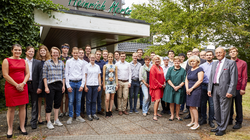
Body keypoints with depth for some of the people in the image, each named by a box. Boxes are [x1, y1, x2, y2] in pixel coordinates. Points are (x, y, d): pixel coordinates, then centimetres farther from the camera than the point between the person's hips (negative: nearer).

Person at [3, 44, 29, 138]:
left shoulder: (24, 61, 12)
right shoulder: (6, 61, 0)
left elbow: (27, 74, 9)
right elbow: (5, 75, -7)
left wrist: (23, 83, -7)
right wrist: (16, 85, -11)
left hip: (23, 87, 4)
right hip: (11, 87, -3)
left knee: (23, 107, 6)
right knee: (11, 108, 1)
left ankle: (22, 127, 16)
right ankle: (10, 129, 14)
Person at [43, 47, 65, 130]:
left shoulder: (61, 63, 9)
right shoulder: (47, 63, -1)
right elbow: (44, 76, -4)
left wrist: (63, 85, 6)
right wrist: (46, 87, -10)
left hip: (59, 85, 4)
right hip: (50, 85, -4)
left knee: (58, 103, 11)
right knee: (49, 104, 2)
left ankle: (56, 120, 24)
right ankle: (48, 122, 14)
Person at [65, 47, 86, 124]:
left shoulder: (81, 62, 5)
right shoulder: (68, 61, 1)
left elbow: (83, 74, 6)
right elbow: (66, 74, 0)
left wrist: (82, 85, -1)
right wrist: (68, 85, -5)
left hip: (79, 83, 1)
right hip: (71, 82, -1)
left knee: (78, 100, 8)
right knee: (71, 101, 3)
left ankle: (78, 116, 21)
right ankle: (70, 117, 16)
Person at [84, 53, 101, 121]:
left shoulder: (97, 66, 9)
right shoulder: (86, 66, 0)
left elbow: (99, 76, 11)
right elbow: (85, 76, -2)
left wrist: (100, 85, 4)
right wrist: (85, 86, -8)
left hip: (96, 85, 3)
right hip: (89, 85, -3)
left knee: (94, 100, 8)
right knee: (88, 100, 4)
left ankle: (94, 113, 19)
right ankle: (89, 114, 14)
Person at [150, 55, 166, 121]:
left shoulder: (160, 68, 13)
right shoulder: (153, 68, -10)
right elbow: (153, 79, -14)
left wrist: (164, 83, 3)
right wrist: (160, 85, -12)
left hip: (161, 86, 7)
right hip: (156, 86, -7)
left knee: (158, 100, 11)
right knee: (157, 100, -13)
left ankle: (156, 112, 22)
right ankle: (155, 115, -7)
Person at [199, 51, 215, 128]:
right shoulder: (202, 65, 10)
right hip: (203, 86, 3)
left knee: (211, 104, 2)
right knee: (203, 103, 8)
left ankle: (211, 120, 17)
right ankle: (203, 119, 23)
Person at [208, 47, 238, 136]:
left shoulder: (231, 63, -4)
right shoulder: (214, 64, 15)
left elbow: (234, 79, -10)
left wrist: (230, 91, -17)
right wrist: (209, 89, 8)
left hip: (225, 90, -6)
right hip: (215, 89, 7)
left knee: (224, 110, 3)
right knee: (216, 110, 15)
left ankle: (222, 129, 16)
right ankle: (219, 126, 30)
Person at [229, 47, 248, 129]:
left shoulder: (243, 63, 1)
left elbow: (244, 77, -1)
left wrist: (243, 88, -8)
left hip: (238, 88, -2)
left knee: (238, 105, 6)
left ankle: (239, 122, 17)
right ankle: (229, 120, 25)